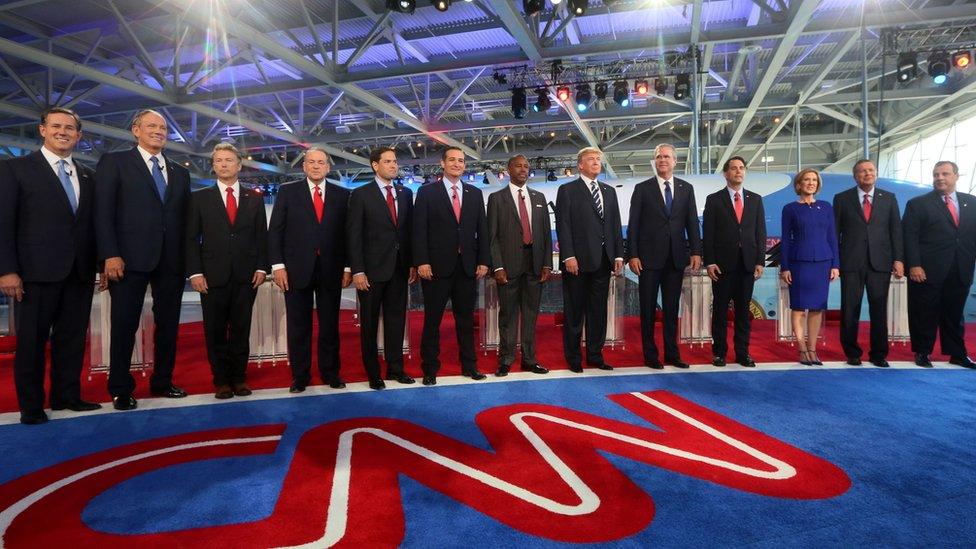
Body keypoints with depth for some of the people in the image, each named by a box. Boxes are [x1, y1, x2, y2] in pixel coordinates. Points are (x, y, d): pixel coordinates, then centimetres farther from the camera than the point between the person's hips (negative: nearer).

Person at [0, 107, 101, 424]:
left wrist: (98, 264, 6)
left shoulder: (87, 176, 14)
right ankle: (31, 405, 16)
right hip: (38, 271, -4)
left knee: (72, 338, 10)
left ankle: (67, 395, 22)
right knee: (32, 340, 5)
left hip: (80, 273, 4)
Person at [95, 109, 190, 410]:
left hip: (171, 261, 4)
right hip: (129, 258, -4)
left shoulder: (180, 172, 17)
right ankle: (121, 389, 15)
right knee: (125, 325, 3)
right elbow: (103, 211, -4)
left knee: (168, 323, 9)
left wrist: (188, 258, 6)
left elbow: (184, 217, 13)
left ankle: (162, 382, 23)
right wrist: (110, 255, -13)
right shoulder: (114, 162, 4)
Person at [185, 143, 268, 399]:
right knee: (215, 331, 4)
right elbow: (192, 238, 3)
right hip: (213, 275, -1)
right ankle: (221, 380, 16)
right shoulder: (200, 198, 6)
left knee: (241, 329, 6)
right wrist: (195, 272, -6)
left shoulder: (254, 198, 10)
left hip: (246, 275, 1)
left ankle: (239, 378, 17)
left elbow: (262, 236, 9)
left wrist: (261, 267, -1)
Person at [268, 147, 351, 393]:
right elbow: (275, 231, 1)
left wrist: (348, 267, 1)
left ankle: (330, 373, 21)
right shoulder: (287, 191, 5)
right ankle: (300, 375, 17)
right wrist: (277, 265, -6)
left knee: (330, 326, 8)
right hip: (297, 269, -1)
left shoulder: (342, 195, 7)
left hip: (331, 271, 1)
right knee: (298, 326, 6)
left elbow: (347, 233, 6)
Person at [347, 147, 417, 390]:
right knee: (369, 322, 6)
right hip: (372, 269, -4)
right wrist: (357, 271, -13)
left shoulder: (405, 193, 10)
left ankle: (395, 367, 23)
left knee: (396, 319, 11)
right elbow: (354, 235, -7)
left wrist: (412, 263, 5)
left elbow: (409, 230, 11)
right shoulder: (361, 195, -4)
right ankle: (373, 372, 18)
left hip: (399, 268, 4)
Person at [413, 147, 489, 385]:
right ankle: (430, 369, 15)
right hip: (437, 266, -3)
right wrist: (422, 262, -12)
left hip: (468, 266, 3)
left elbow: (482, 229, 10)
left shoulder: (475, 194, 12)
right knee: (432, 320, 4)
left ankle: (469, 365, 22)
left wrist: (483, 261, 3)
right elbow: (419, 230, -4)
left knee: (466, 318, 10)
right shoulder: (427, 192, 2)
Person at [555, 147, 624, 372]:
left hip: (603, 260, 5)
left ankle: (595, 355, 21)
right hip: (578, 260, -5)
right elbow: (563, 225, -7)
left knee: (598, 310, 10)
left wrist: (618, 255, 6)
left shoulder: (609, 191, 16)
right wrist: (568, 256, -15)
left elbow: (616, 225, 14)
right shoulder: (567, 190, 1)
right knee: (574, 311, 4)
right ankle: (573, 357, 14)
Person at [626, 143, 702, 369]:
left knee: (672, 308, 9)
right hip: (649, 257, -2)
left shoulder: (686, 188, 10)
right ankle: (650, 354, 14)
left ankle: (672, 353, 19)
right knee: (648, 308, 4)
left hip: (676, 257, 3)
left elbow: (692, 222, 7)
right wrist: (633, 255, -9)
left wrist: (696, 251, -2)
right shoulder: (642, 189, 2)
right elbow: (633, 225, -2)